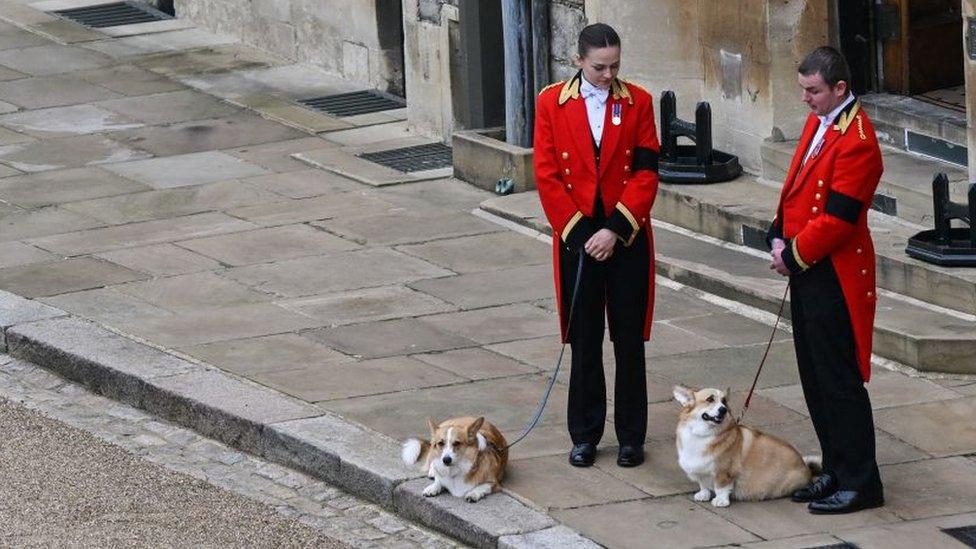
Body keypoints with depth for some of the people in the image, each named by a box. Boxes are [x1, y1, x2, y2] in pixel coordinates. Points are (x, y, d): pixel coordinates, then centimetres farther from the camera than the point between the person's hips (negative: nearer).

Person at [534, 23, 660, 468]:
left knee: (630, 340, 4)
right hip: (577, 238, 0)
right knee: (584, 342, 7)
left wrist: (615, 230, -13)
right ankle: (584, 435, 16)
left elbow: (646, 172, -5)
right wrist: (578, 232, -9)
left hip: (627, 239, 0)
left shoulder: (637, 102, -1)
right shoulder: (552, 103, -1)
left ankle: (631, 437, 13)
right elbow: (547, 176, -2)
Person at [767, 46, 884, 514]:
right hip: (806, 269, 10)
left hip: (835, 277, -10)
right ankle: (836, 471, 24)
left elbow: (837, 218, -22)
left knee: (838, 380, -4)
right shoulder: (817, 122, 10)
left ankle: (860, 483, 3)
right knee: (814, 377, 15)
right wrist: (780, 236, 4)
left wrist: (793, 255, -12)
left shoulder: (856, 141, -20)